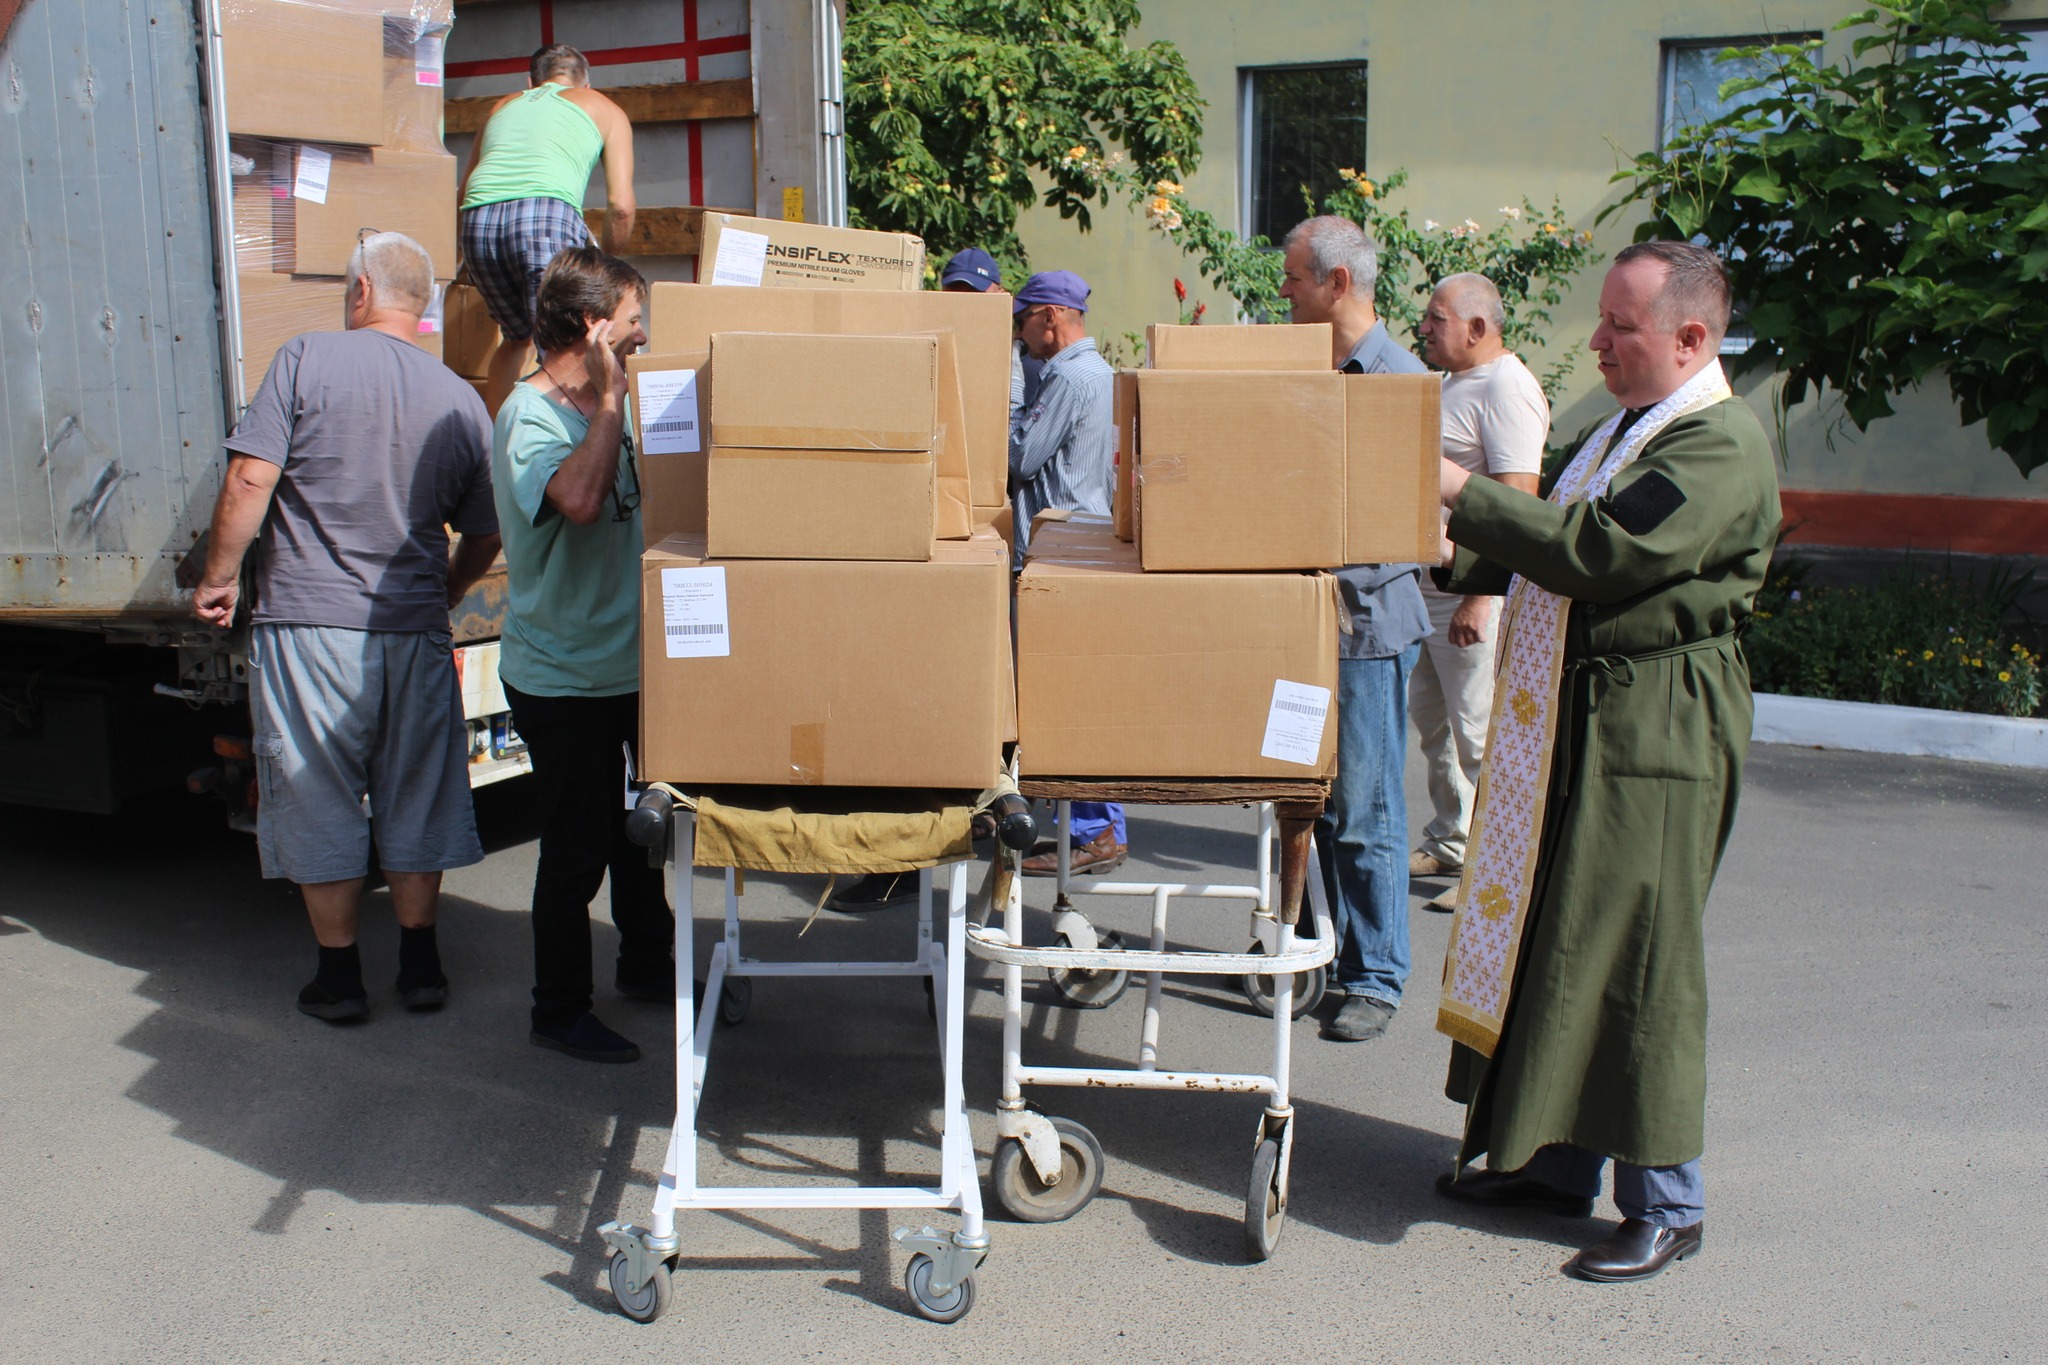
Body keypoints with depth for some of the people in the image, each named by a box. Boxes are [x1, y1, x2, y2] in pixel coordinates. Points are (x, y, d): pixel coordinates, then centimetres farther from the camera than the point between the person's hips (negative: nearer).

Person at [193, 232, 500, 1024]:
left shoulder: (307, 359, -5)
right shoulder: (460, 400, 4)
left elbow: (249, 480, -12)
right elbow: (482, 540, 8)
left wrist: (220, 576, 2)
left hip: (308, 619, -3)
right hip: (414, 630, 3)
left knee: (320, 803, 8)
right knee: (416, 801, 13)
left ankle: (340, 978, 16)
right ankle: (420, 966, 21)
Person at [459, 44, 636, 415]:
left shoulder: (503, 105, 35)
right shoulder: (605, 110, 25)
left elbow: (462, 196, 35)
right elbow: (621, 207, 13)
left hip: (477, 221, 4)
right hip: (547, 214, -4)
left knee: (516, 336, 22)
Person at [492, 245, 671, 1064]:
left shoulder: (601, 408, 7)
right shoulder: (530, 418, -19)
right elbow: (579, 499, -38)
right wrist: (610, 396, -30)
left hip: (625, 666, 8)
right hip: (561, 680, -8)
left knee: (635, 827, 21)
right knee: (577, 849, 1)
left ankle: (646, 964, 40)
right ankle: (560, 1013, 18)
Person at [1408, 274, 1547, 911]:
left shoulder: (1506, 388, -15)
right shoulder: (1452, 383, 16)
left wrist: (1479, 597, -26)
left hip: (1474, 592, -10)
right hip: (1427, 583, 10)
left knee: (1480, 731, -5)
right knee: (1431, 720, 16)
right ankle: (1448, 843, 29)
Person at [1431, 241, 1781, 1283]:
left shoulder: (1722, 446, -14)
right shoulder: (1621, 430, 17)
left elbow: (1599, 552, -24)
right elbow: (1554, 550, 24)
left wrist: (1465, 494, -19)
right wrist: (1457, 555, 9)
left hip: (1651, 736, -9)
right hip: (1564, 726, 9)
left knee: (1633, 962, -3)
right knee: (1546, 938, 14)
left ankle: (1665, 1204, 12)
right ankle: (1553, 1160, 27)